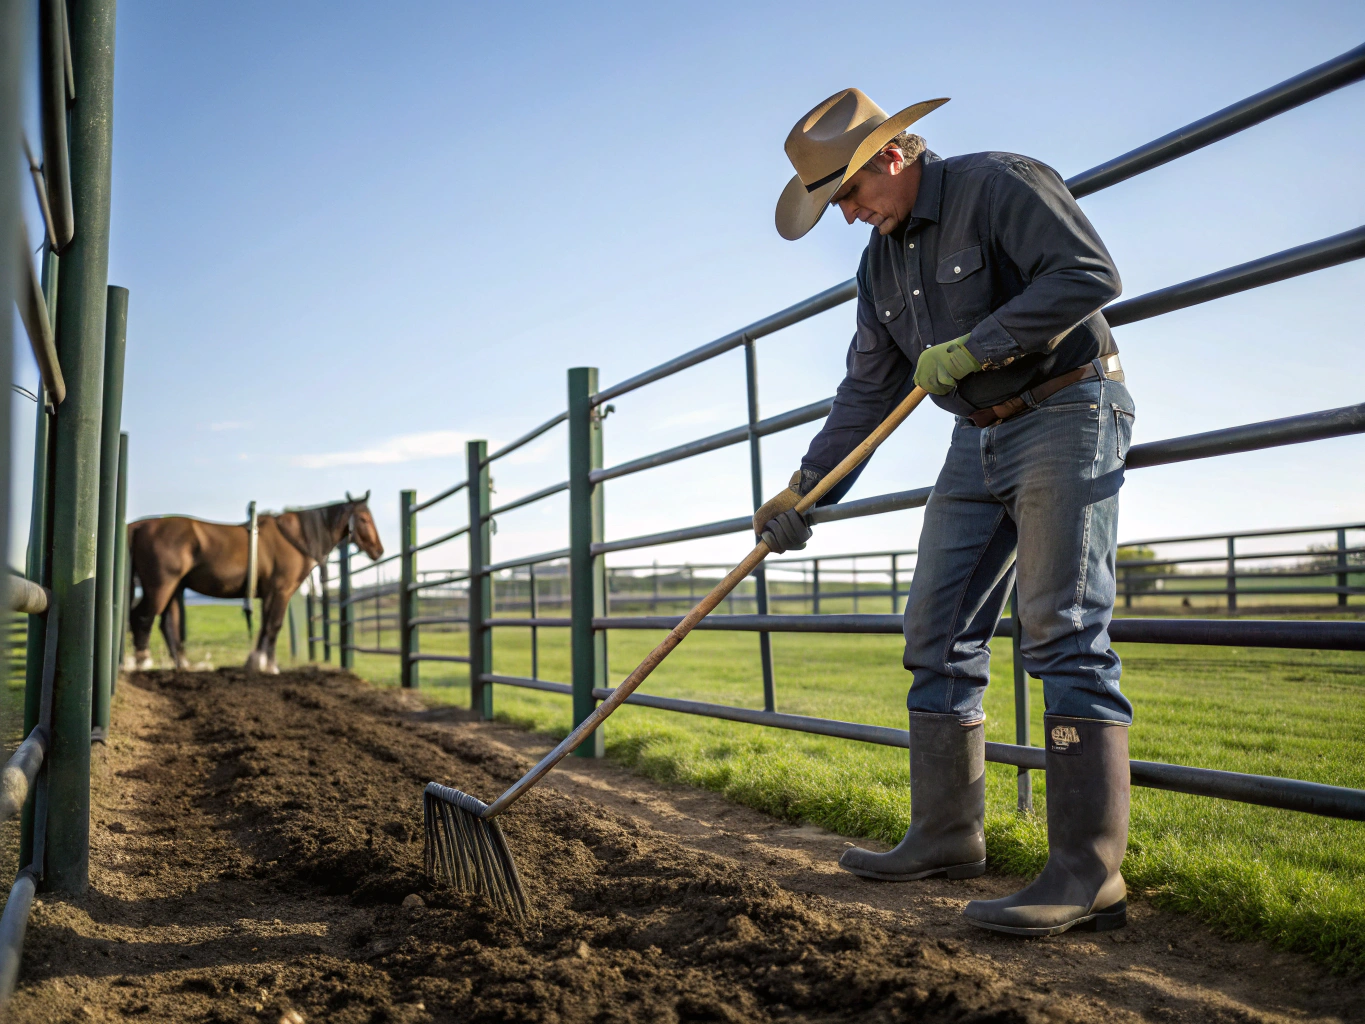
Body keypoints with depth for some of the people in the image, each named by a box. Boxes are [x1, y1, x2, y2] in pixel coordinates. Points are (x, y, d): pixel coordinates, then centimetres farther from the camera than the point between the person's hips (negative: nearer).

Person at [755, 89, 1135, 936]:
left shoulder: (999, 185, -9)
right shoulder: (882, 261, 13)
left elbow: (1089, 275, -20)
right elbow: (869, 389, 15)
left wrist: (974, 345, -21)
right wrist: (804, 488, 10)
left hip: (1066, 415, -8)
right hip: (980, 438, 8)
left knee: (1065, 635, -14)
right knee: (938, 634, 4)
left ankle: (1090, 875, -12)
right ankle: (946, 835, 13)